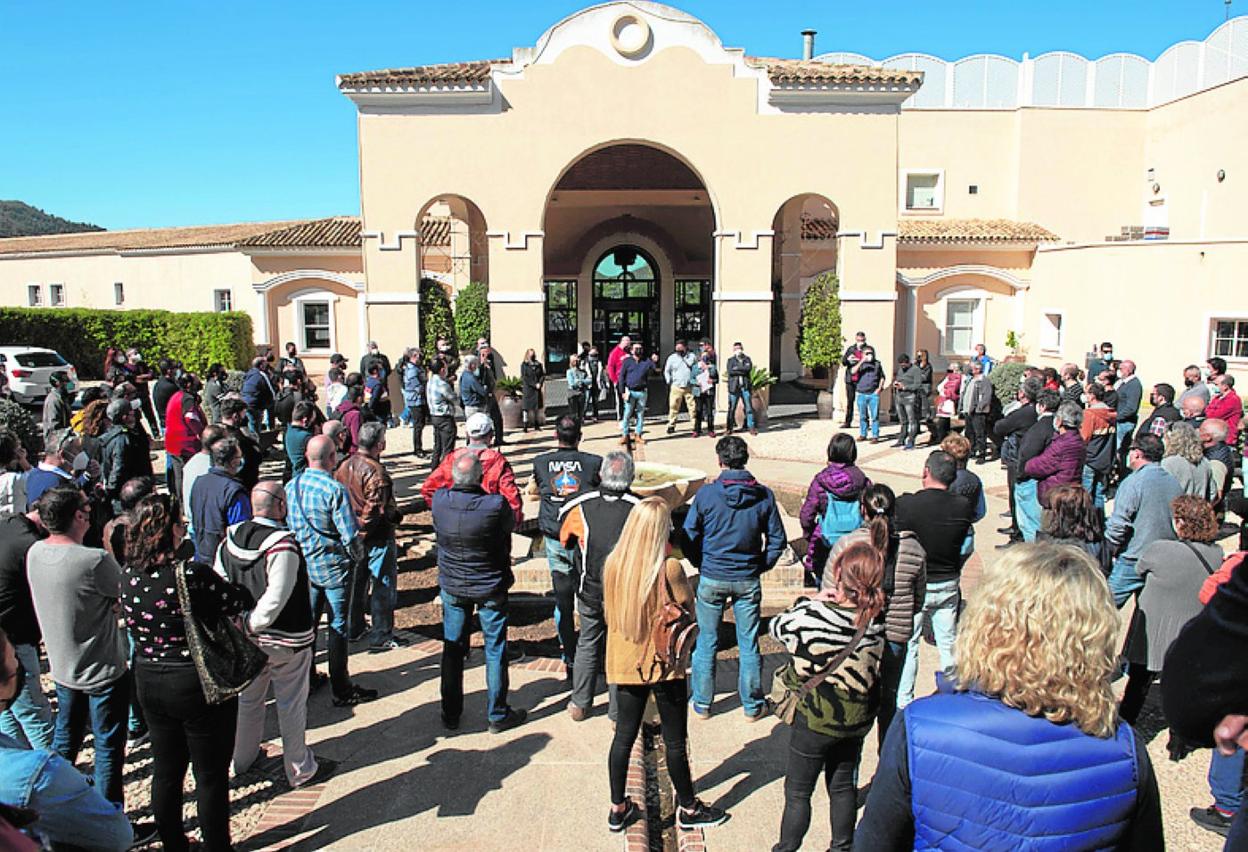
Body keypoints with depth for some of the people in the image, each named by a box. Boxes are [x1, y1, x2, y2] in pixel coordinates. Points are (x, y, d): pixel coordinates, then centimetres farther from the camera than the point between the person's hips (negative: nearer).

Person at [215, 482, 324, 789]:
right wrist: (251, 625, -17)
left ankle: (240, 760, 40)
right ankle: (300, 769, 21)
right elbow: (276, 597, -28)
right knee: (291, 705, 8)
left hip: (245, 640, 7)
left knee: (247, 699, 23)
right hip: (285, 641, -6)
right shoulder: (283, 544, -24)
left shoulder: (231, 537, -2)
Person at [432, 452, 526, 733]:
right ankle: (498, 715, 21)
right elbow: (511, 525, -6)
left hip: (452, 586, 3)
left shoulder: (439, 500, -17)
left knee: (452, 648, 16)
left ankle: (451, 715, 27)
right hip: (490, 587, -3)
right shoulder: (495, 505, -25)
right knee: (495, 649, 11)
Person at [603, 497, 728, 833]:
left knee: (624, 736, 15)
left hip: (624, 663, 4)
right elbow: (688, 610, -9)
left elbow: (609, 613, 6)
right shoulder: (669, 568, -20)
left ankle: (618, 808, 26)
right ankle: (688, 809, 27)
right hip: (664, 664, -4)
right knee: (675, 740, 11)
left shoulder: (612, 564, -6)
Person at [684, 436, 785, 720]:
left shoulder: (706, 494, -11)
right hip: (748, 581, 1)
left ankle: (702, 704, 24)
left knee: (706, 642, 13)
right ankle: (753, 705, 25)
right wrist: (760, 567, 10)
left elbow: (689, 536, -5)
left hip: (711, 579, -1)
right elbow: (777, 540, -1)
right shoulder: (764, 496, -6)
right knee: (749, 644, 13)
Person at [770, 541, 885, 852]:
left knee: (798, 790, 14)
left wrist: (809, 601, -4)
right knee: (843, 785, 23)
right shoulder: (876, 620, -14)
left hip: (816, 719, -4)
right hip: (857, 718, 4)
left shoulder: (812, 616, -27)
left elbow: (777, 627, -9)